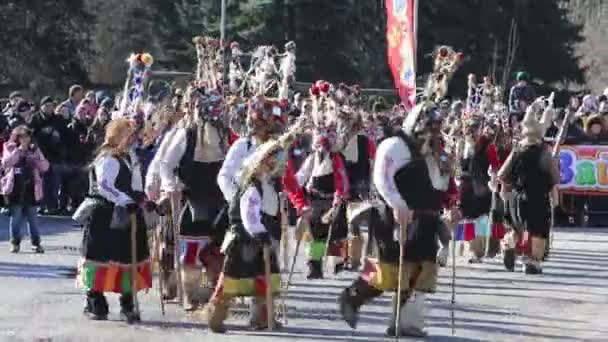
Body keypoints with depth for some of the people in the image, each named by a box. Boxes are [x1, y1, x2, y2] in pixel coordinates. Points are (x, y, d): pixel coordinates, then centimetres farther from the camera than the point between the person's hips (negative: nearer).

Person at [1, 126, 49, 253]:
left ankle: (36, 243, 10)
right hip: (16, 188, -2)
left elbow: (45, 166, 4)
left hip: (31, 188, 2)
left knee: (32, 217, 4)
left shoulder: (34, 150, 9)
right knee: (16, 217, 1)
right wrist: (18, 150, -17)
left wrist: (35, 159, -15)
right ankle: (15, 242, 10)